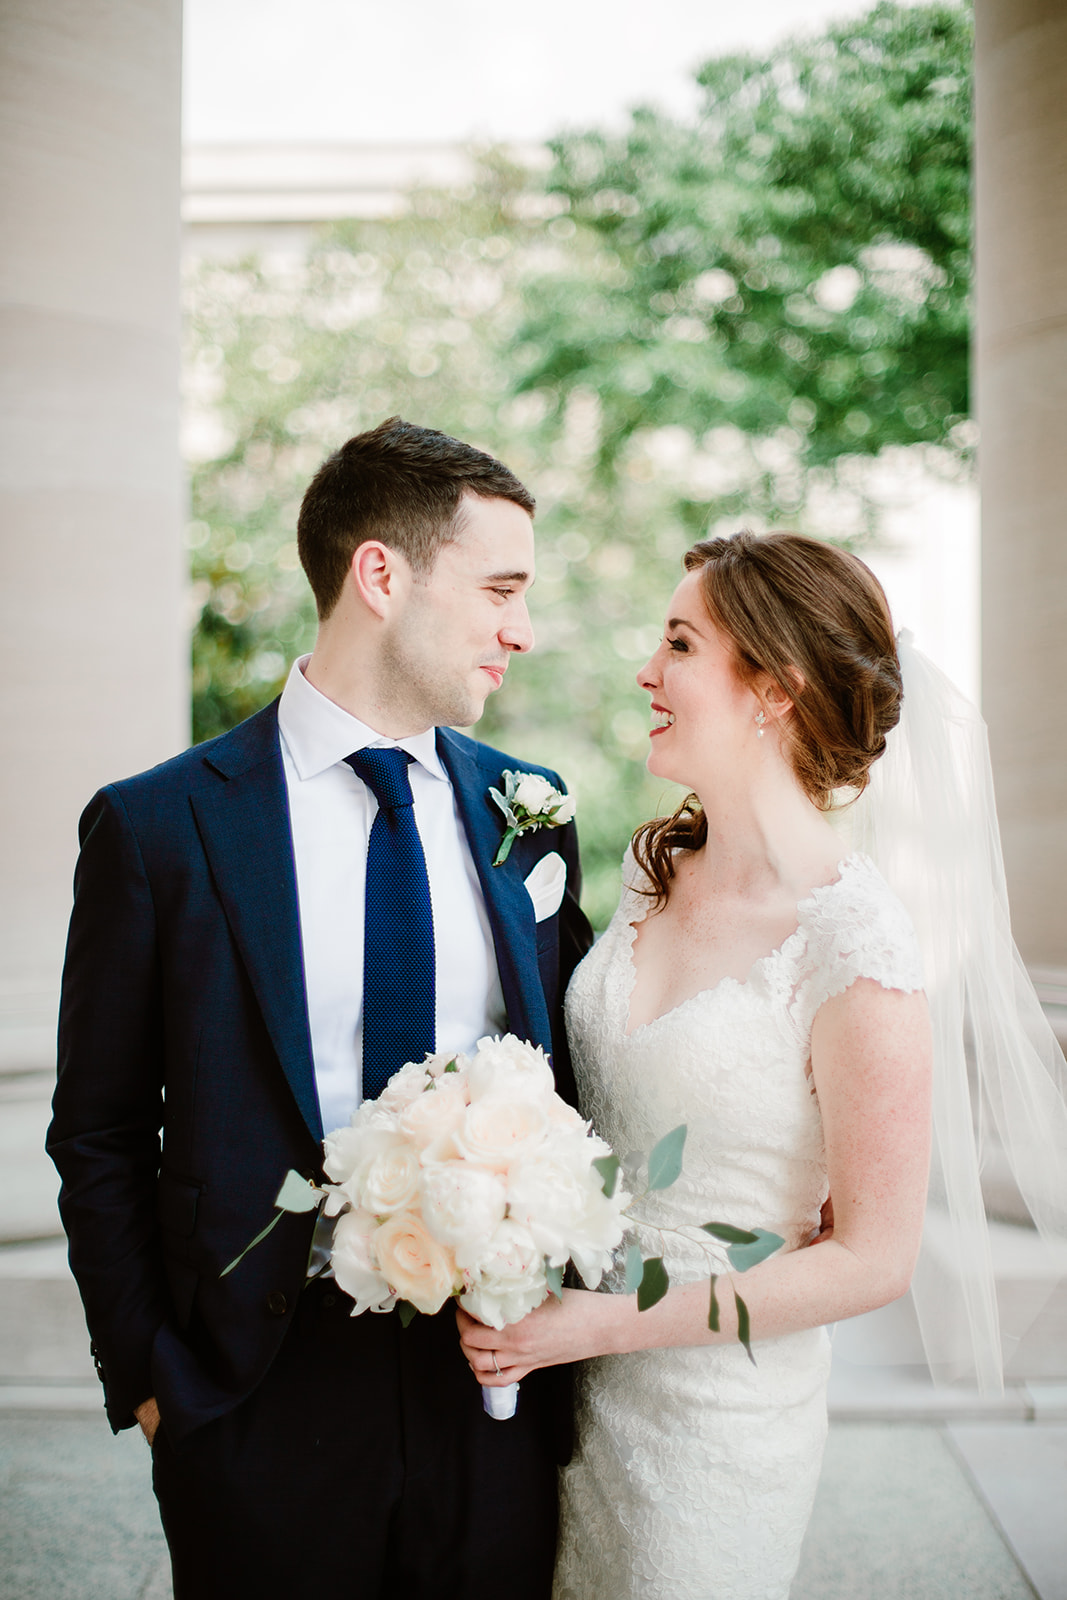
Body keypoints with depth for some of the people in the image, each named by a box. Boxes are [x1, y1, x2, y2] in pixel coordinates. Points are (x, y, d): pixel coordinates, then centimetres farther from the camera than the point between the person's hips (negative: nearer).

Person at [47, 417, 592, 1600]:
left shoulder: (527, 809, 2)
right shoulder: (158, 827, -9)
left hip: (497, 1368, 3)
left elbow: (563, 1074, 9)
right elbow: (99, 1138, -3)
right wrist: (146, 1376, -4)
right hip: (262, 1396, -3)